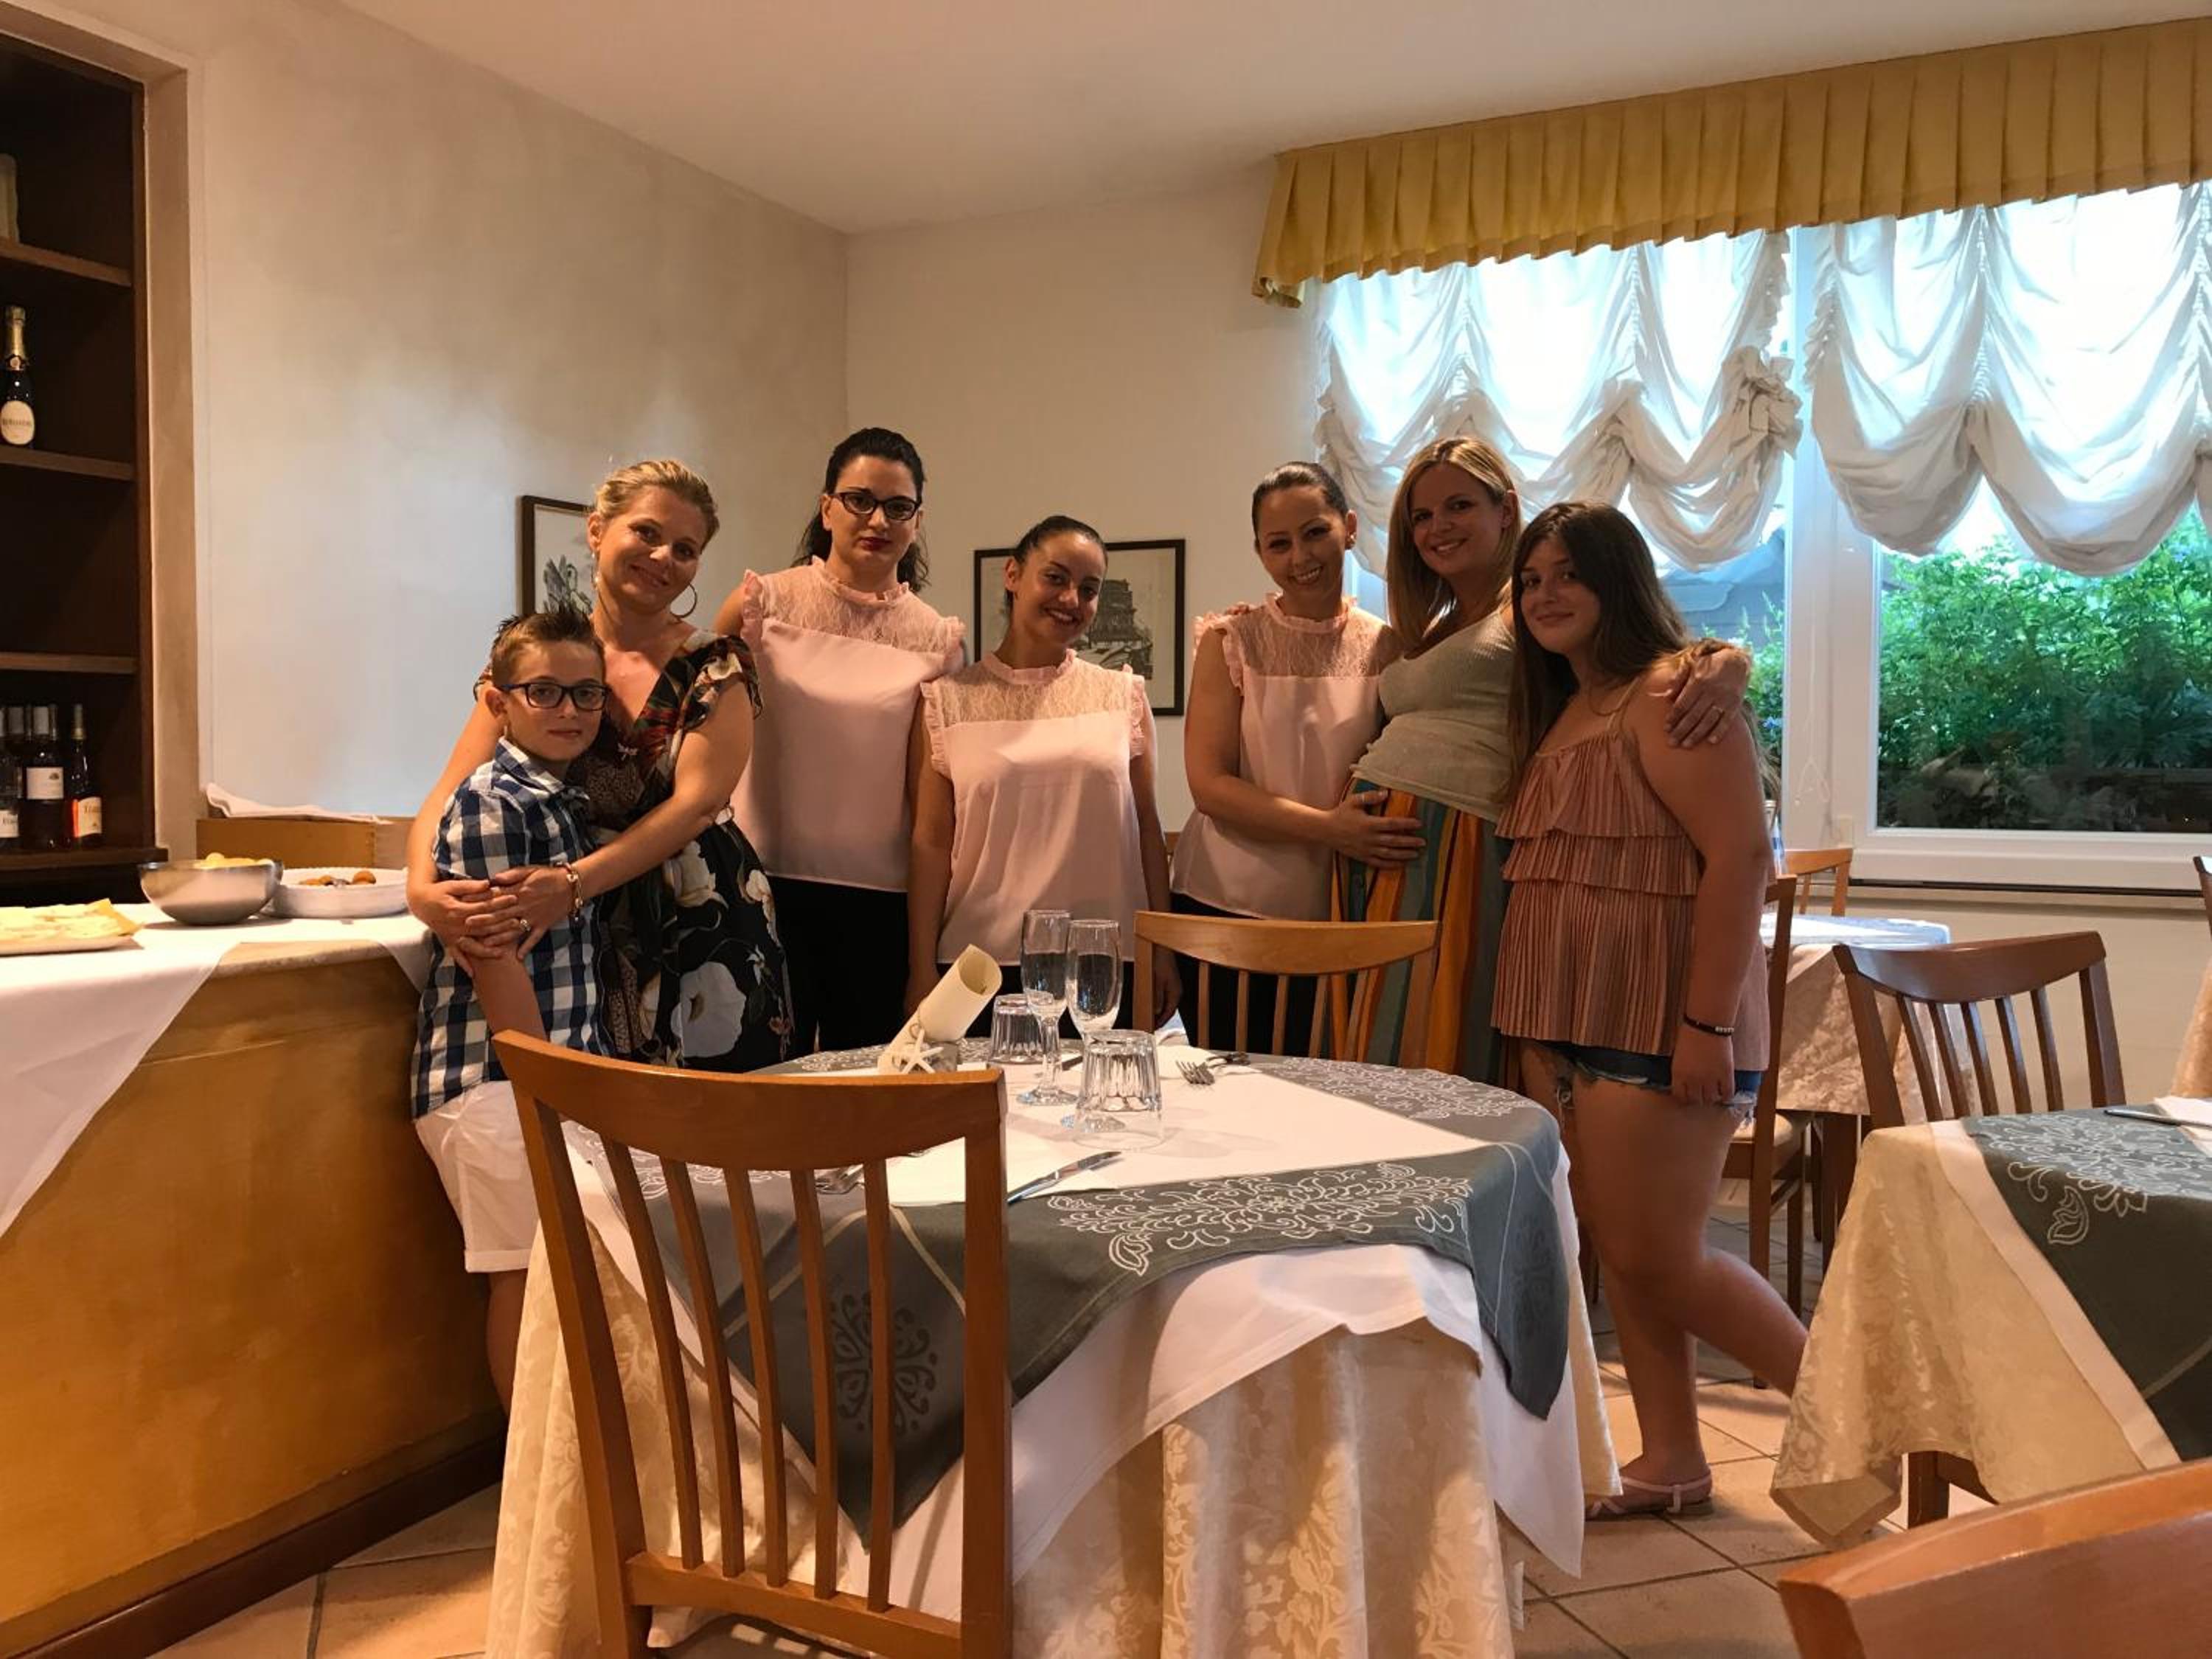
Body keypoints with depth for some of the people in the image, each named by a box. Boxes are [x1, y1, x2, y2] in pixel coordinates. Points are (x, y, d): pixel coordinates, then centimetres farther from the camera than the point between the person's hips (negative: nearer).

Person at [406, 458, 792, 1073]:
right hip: (583, 941, 1)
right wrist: (423, 886, -25)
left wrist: (572, 884, -27)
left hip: (704, 934, -1)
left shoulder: (716, 667, -2)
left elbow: (696, 802, -15)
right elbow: (453, 793, -4)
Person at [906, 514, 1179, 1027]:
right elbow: (931, 841, 1)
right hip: (981, 962, -1)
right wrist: (922, 970, -3)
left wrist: (1161, 951, 5)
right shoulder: (949, 699, 3)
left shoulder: (1122, 695, 8)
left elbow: (1146, 827, 8)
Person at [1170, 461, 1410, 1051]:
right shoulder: (1232, 640, -3)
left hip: (1339, 920, 2)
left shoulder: (1387, 648, 3)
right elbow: (1209, 782, -11)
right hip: (1226, 911, -1)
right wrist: (1330, 828, -21)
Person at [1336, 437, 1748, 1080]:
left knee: (1438, 1079, -6)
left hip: (1455, 852, -7)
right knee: (1375, 1065, 8)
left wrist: (1725, 662, -27)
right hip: (1373, 853, 7)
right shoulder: (1424, 630, 24)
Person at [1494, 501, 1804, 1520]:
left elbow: (1741, 855, -19)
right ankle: (1670, 1462, 23)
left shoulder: (1671, 693, -12)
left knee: (1658, 1258, -2)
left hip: (1654, 1023, -9)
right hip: (1563, 1019, 9)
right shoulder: (1558, 710, 16)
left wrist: (1709, 1026, -23)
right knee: (1616, 1249, 11)